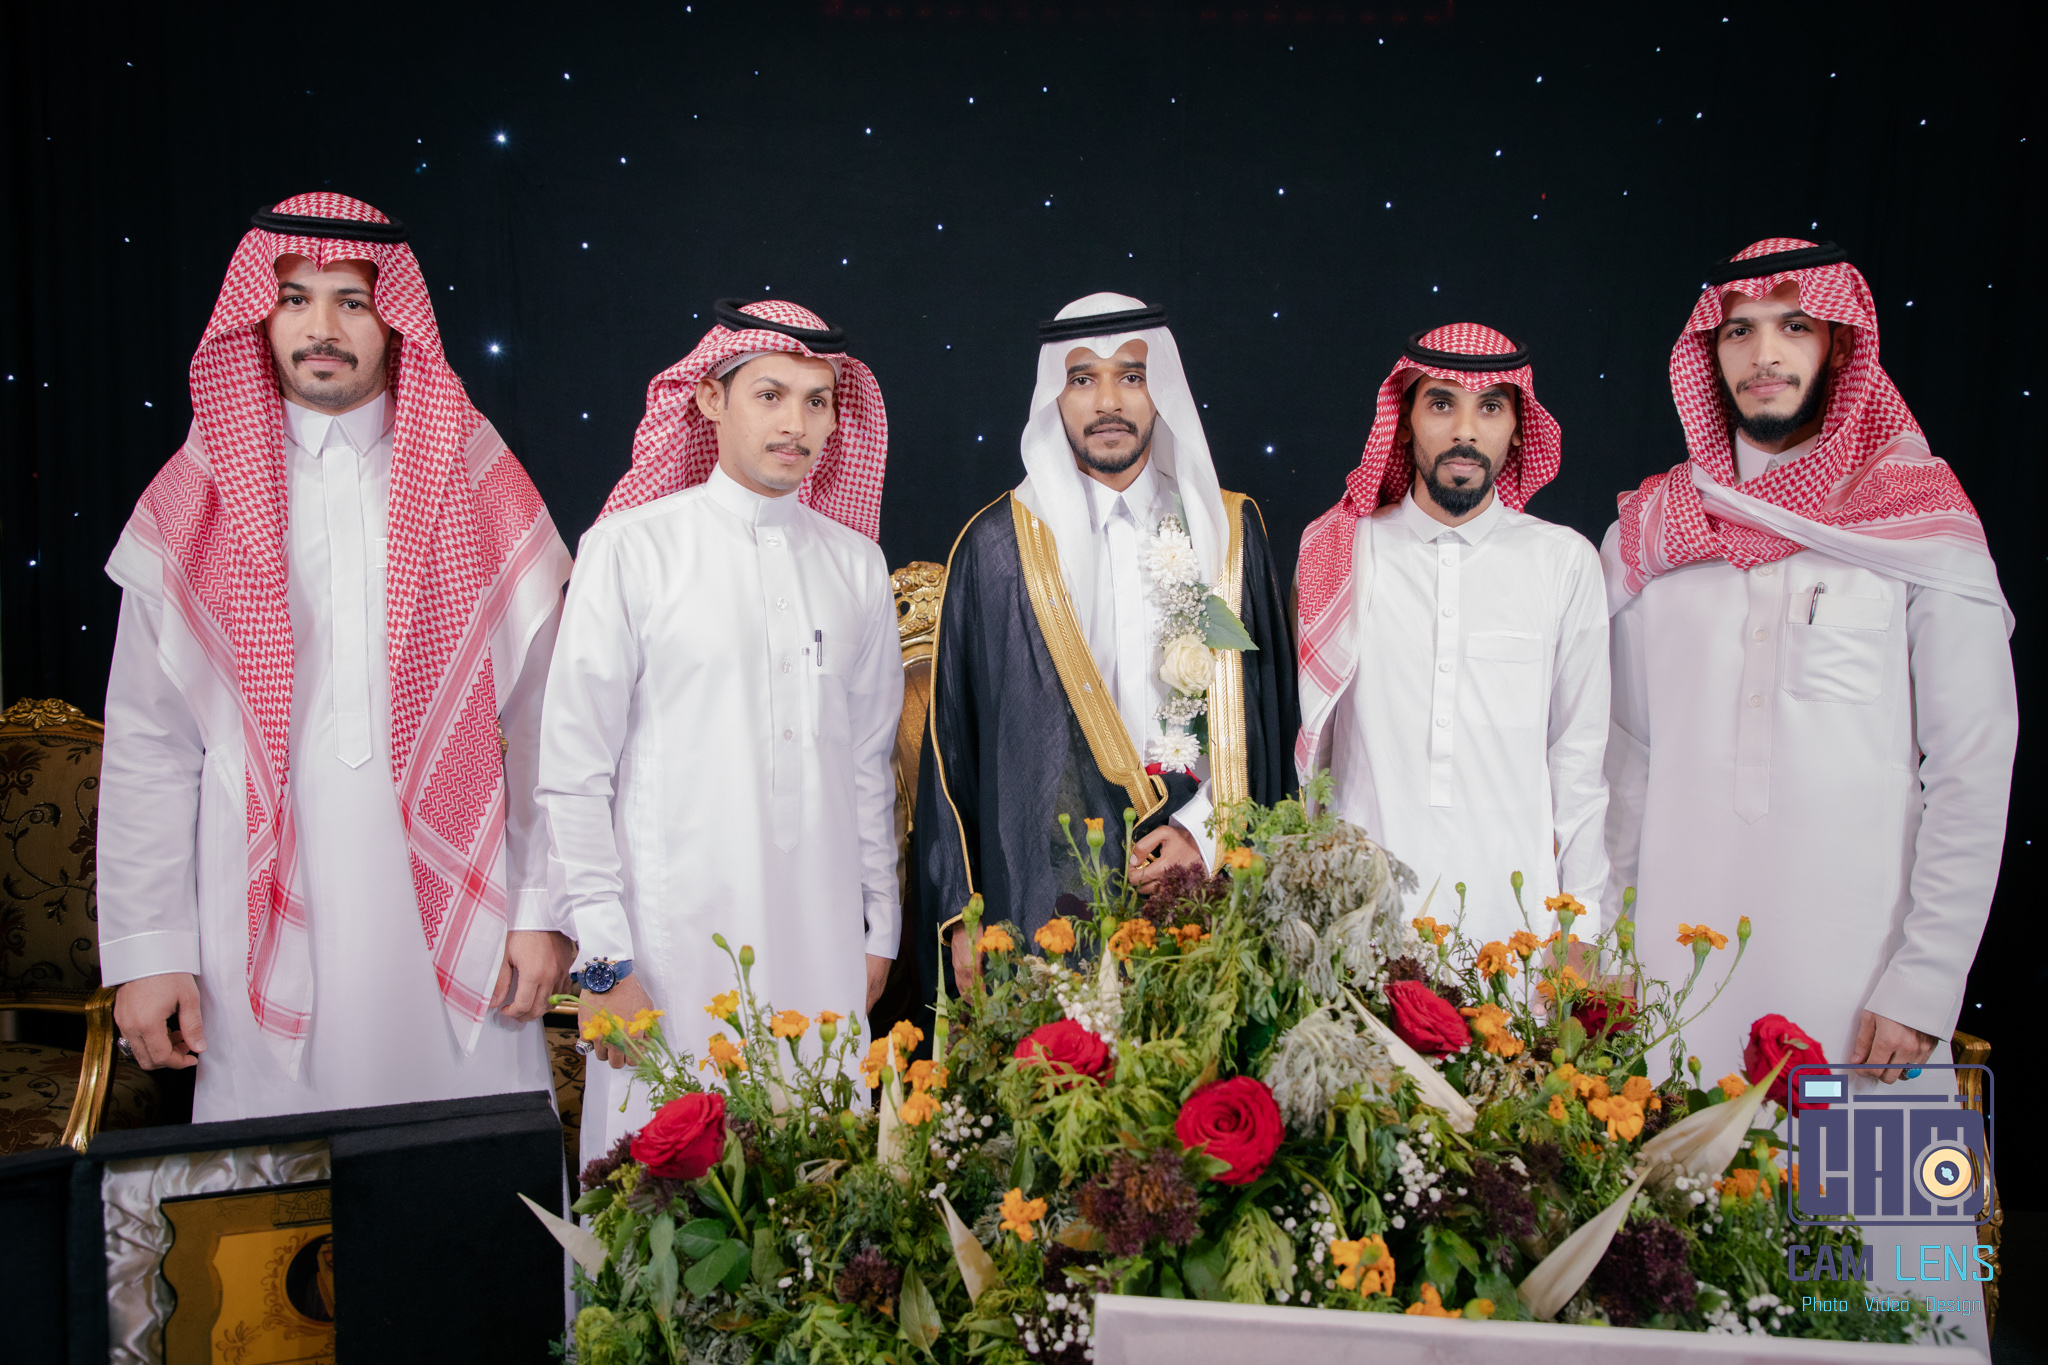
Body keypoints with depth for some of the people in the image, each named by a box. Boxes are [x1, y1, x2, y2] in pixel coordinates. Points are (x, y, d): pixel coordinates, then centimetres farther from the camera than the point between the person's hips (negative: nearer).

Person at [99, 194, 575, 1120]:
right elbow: (148, 744, 4)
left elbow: (541, 720, 1)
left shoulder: (478, 488, 3)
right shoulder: (196, 505, 5)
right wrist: (147, 948, 0)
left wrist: (544, 908, -3)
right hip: (268, 931, 1)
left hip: (456, 922, 0)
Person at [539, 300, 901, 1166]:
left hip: (824, 951, 3)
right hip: (671, 943, -3)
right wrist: (602, 954, -7)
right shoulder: (630, 549, -3)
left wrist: (880, 930, 14)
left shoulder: (856, 564, 9)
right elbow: (572, 770, -4)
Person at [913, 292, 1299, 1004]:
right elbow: (953, 737, 2)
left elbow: (1269, 711, 7)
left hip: (1204, 886, 2)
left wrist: (1206, 833, -7)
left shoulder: (1230, 532, 6)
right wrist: (960, 913, -1)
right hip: (1038, 894, -1)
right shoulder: (997, 545, 1)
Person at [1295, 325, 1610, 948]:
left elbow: (1578, 756, 6)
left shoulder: (1565, 562, 3)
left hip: (1514, 906, 0)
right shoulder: (1336, 550, 2)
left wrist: (1579, 925, 5)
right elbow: (1304, 738, 9)